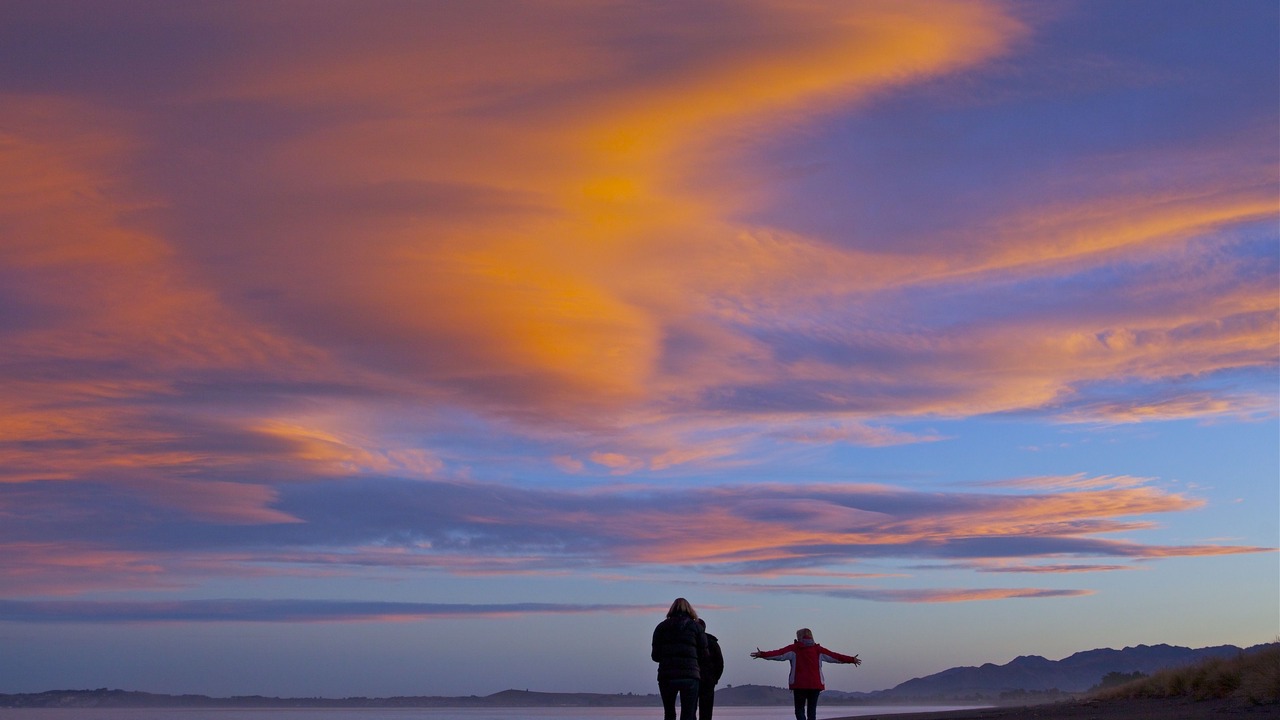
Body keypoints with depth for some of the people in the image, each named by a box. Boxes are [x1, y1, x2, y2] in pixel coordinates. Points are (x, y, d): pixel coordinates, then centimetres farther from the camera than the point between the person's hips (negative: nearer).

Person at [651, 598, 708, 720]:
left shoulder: (661, 627, 9)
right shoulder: (696, 627, 6)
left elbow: (655, 656, 6)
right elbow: (704, 655, 2)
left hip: (666, 675, 2)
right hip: (690, 675, -2)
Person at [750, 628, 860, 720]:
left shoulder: (794, 649, 0)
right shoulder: (818, 649, 8)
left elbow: (779, 653, -10)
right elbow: (834, 656, 10)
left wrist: (763, 654, -14)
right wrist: (852, 659, 18)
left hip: (799, 684, -2)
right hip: (815, 684, 2)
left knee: (800, 710, 1)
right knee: (812, 710, 9)